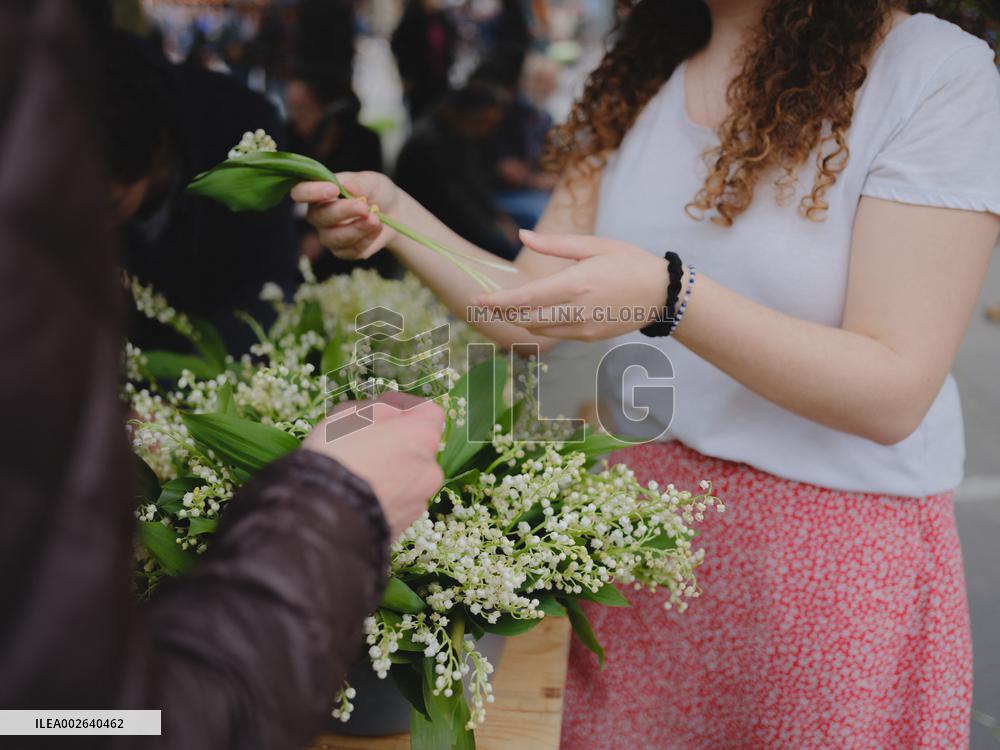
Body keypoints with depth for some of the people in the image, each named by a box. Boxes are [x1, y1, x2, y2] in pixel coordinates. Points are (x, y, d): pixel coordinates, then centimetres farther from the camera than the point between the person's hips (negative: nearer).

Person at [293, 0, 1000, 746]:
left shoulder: (938, 73, -14)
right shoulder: (636, 78, 5)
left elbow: (894, 393, -19)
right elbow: (530, 314, 4)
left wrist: (667, 295, -30)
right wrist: (396, 217, -11)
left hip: (834, 550, -4)